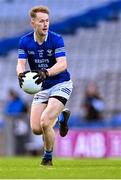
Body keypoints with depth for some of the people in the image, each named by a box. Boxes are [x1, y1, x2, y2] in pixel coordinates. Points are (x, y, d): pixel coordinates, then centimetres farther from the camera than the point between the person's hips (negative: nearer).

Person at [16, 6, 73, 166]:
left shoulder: (56, 39, -15)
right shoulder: (25, 41, -4)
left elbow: (62, 64, -25)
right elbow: (21, 64, -11)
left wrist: (45, 73, -43)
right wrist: (21, 73, -35)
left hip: (61, 85, -5)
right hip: (42, 88, 5)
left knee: (45, 122, -21)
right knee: (36, 129, -2)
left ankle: (48, 157, 4)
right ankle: (61, 115, 29)